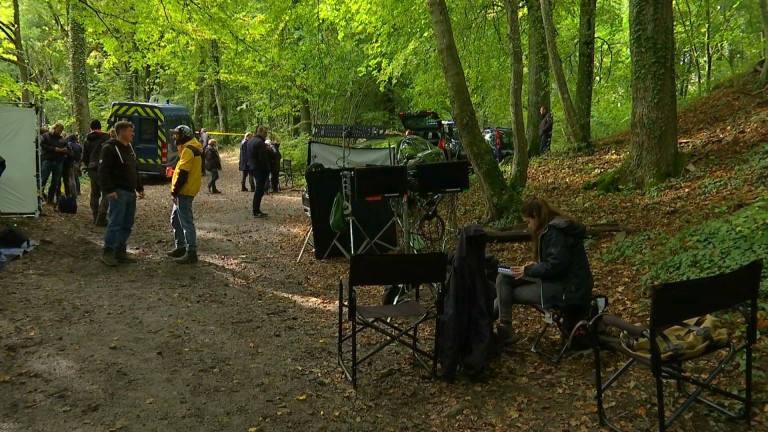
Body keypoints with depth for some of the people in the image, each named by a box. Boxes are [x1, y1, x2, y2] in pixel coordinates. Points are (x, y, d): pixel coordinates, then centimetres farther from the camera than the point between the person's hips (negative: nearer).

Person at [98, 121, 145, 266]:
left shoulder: (129, 148, 18)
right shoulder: (109, 148, -10)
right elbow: (103, 171, -16)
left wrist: (140, 188, 20)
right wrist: (109, 190, -22)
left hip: (130, 193, 9)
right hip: (118, 192, -9)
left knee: (127, 224, 9)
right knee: (115, 223, -9)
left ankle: (120, 251, 17)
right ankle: (108, 253, -2)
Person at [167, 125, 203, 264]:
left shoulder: (188, 149, -16)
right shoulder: (190, 147, 18)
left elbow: (183, 173, -22)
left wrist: (175, 189, -16)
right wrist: (176, 189, 18)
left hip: (184, 190, -11)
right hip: (184, 190, 11)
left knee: (186, 221, -9)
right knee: (175, 218, 19)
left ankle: (191, 253, -7)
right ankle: (180, 247, 27)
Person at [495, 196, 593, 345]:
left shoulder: (556, 231, -18)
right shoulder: (558, 226, 13)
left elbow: (555, 266, -21)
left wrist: (528, 271, -9)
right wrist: (536, 266, 7)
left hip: (568, 290, -10)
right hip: (565, 281, 10)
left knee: (508, 293, -2)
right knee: (503, 279, 3)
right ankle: (503, 327, -2)